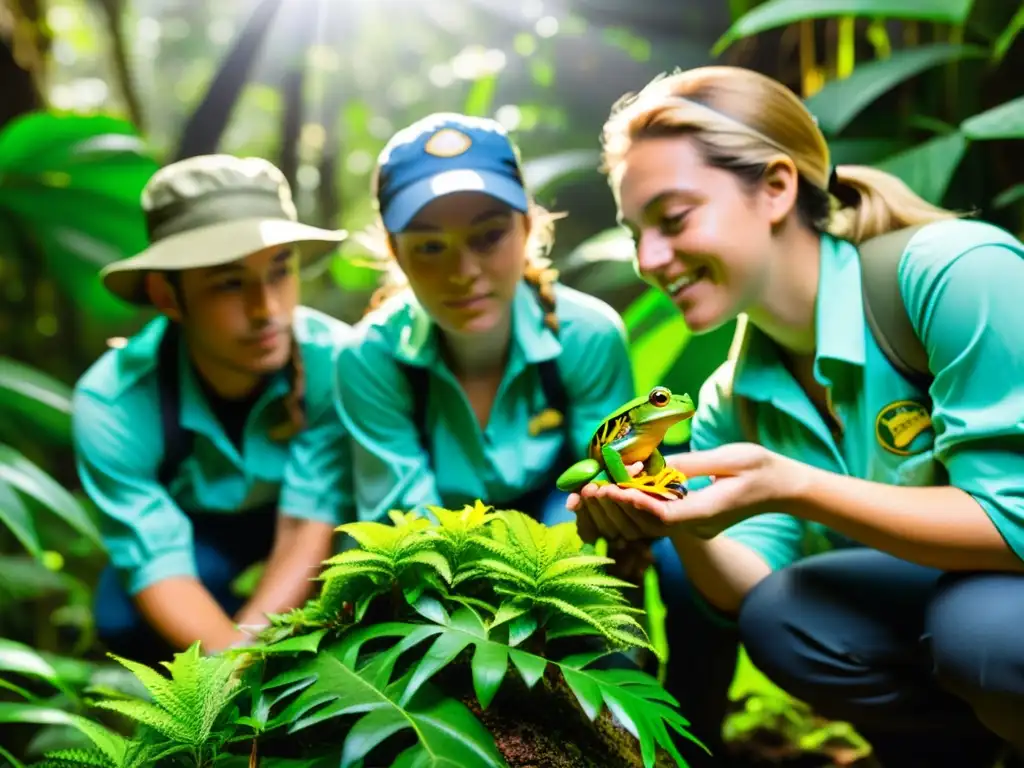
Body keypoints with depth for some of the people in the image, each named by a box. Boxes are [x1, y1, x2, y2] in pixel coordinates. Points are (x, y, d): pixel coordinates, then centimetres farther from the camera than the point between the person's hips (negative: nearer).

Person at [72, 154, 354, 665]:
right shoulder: (113, 403, -31)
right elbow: (157, 562, -30)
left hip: (303, 512, 0)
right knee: (125, 619, -29)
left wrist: (247, 641, -45)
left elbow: (309, 523, -31)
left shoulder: (332, 359, -34)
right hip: (194, 526, 0)